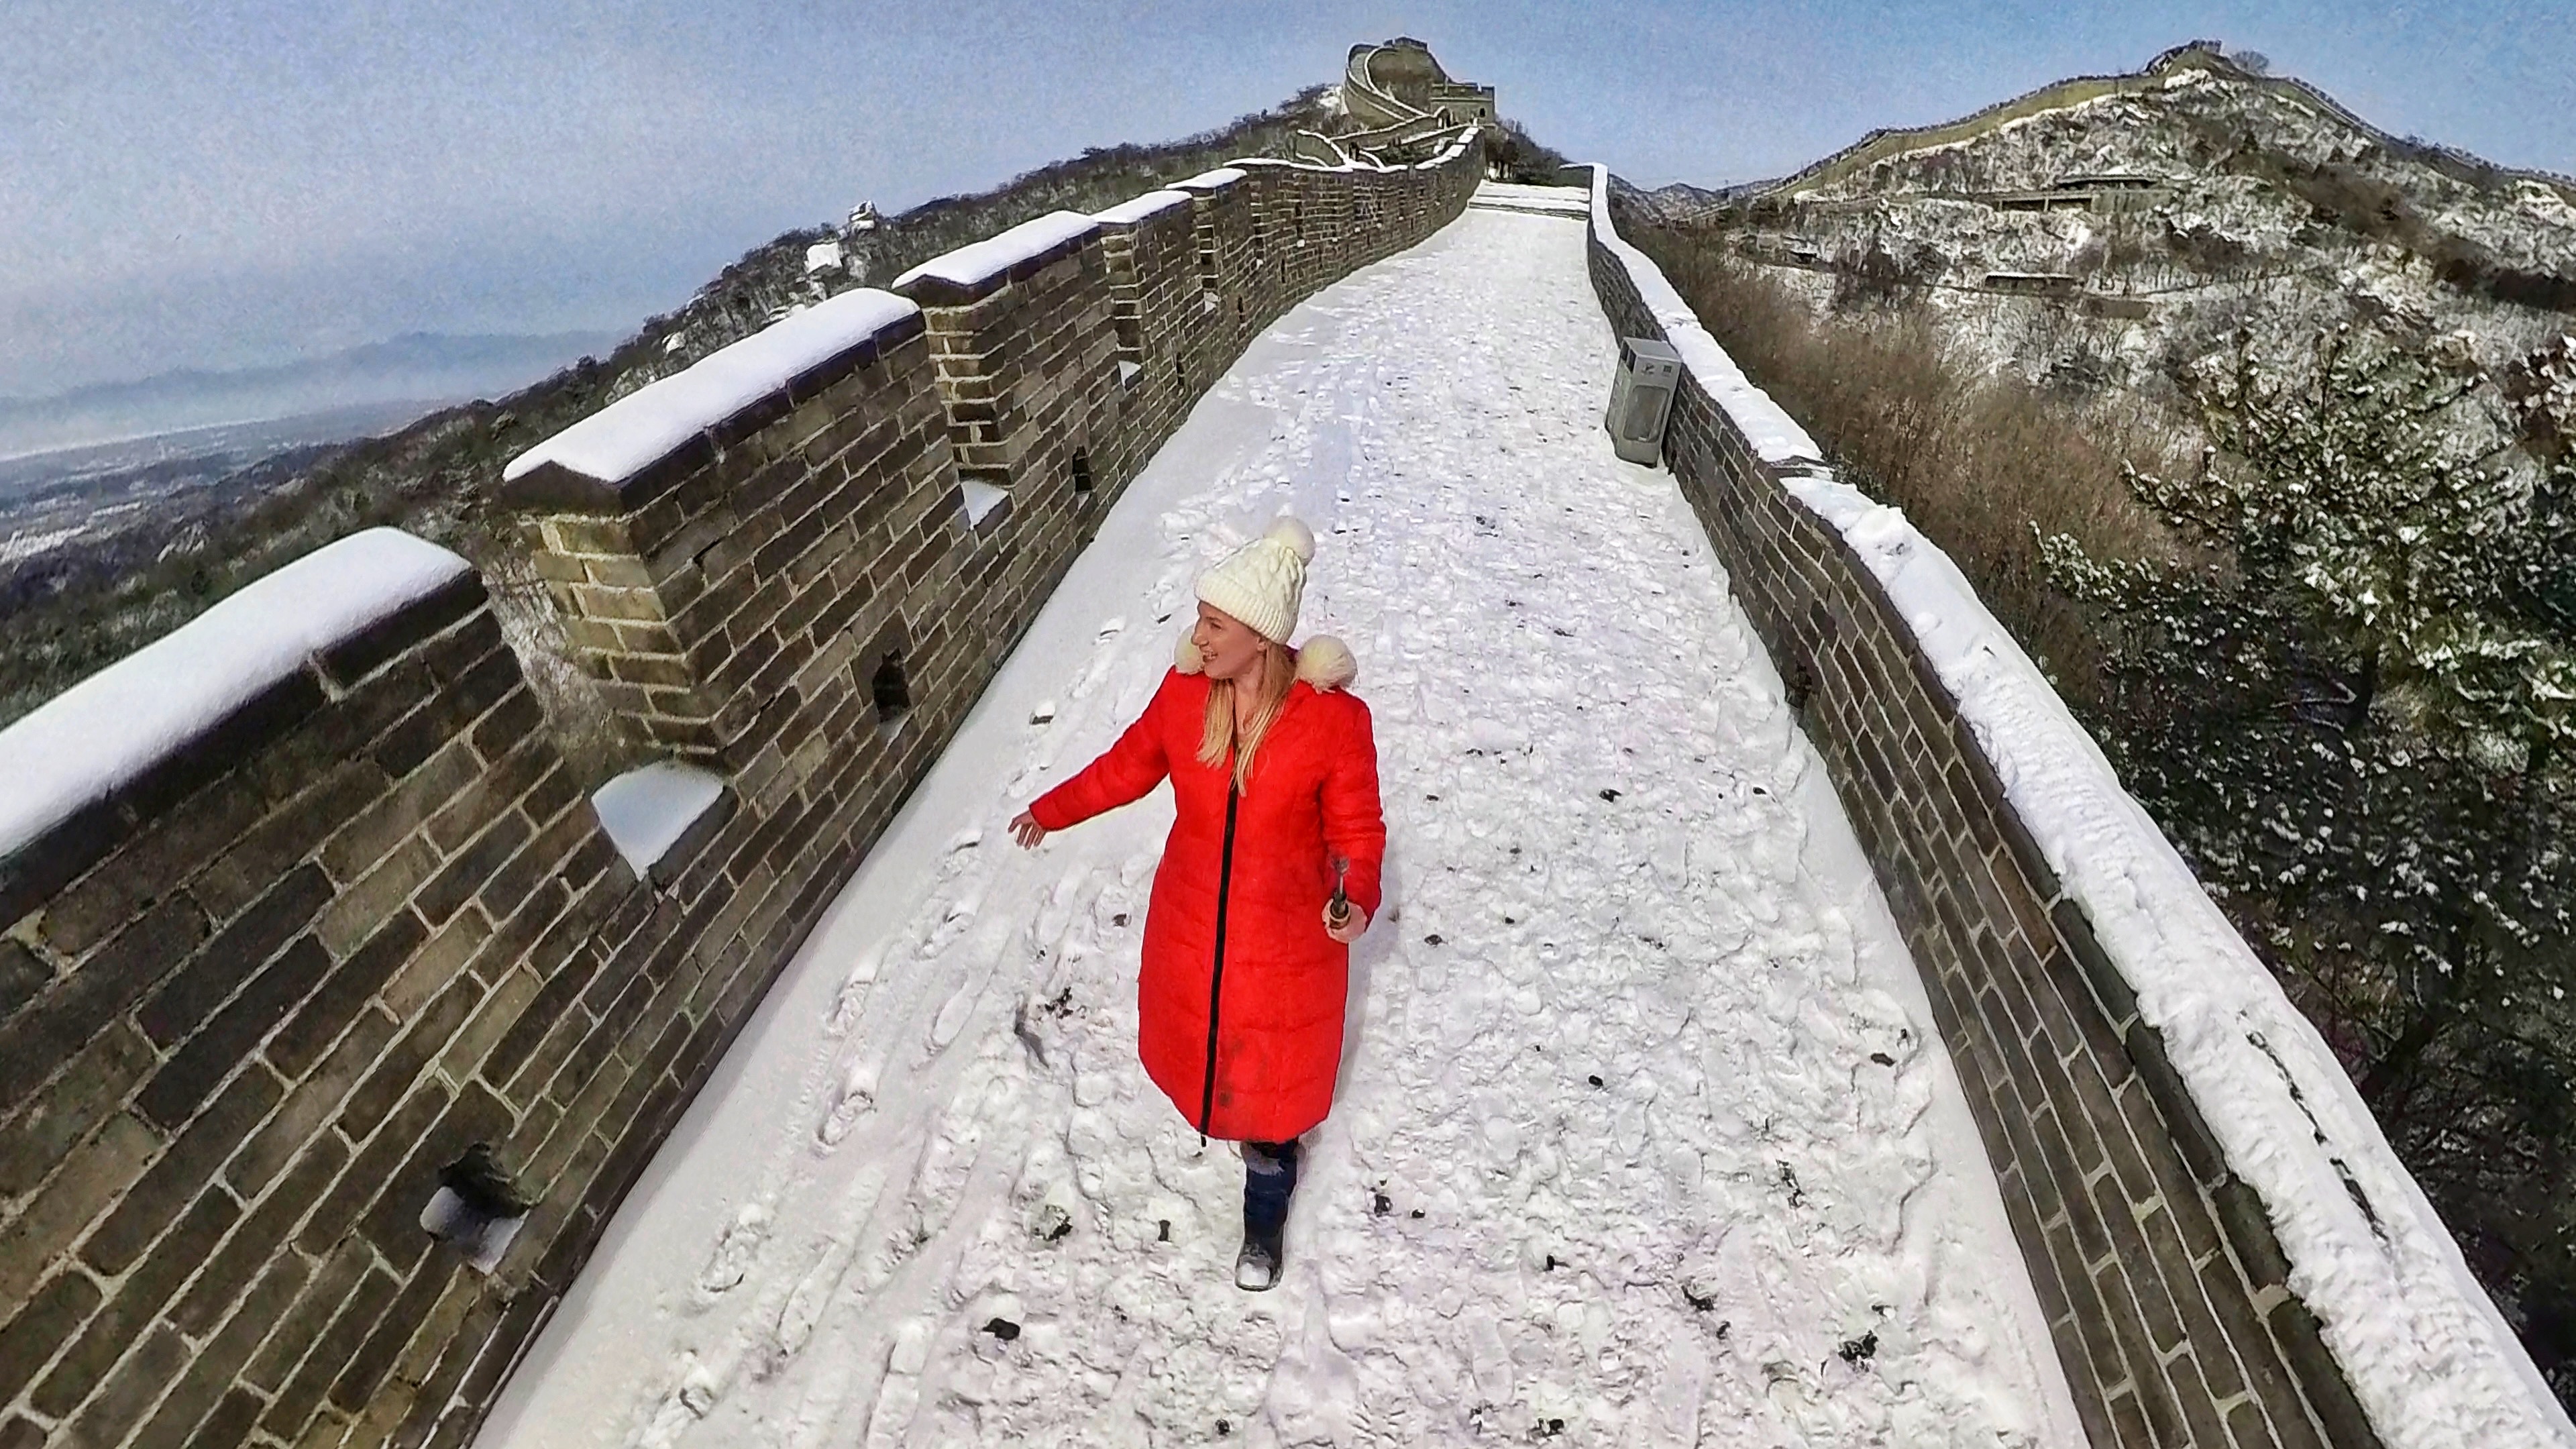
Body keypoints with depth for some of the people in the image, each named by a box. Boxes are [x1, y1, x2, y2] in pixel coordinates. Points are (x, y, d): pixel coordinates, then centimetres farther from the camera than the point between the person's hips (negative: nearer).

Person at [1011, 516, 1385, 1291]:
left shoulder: (1333, 717, -25)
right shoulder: (1185, 689, -14)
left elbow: (1358, 828, -15)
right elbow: (1130, 764, 4)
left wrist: (1357, 897, -34)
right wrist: (1053, 808, 0)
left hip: (1286, 937, -3)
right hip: (1192, 922, 4)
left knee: (1270, 1077, 15)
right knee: (1198, 1037, 27)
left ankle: (1266, 1212, 45)